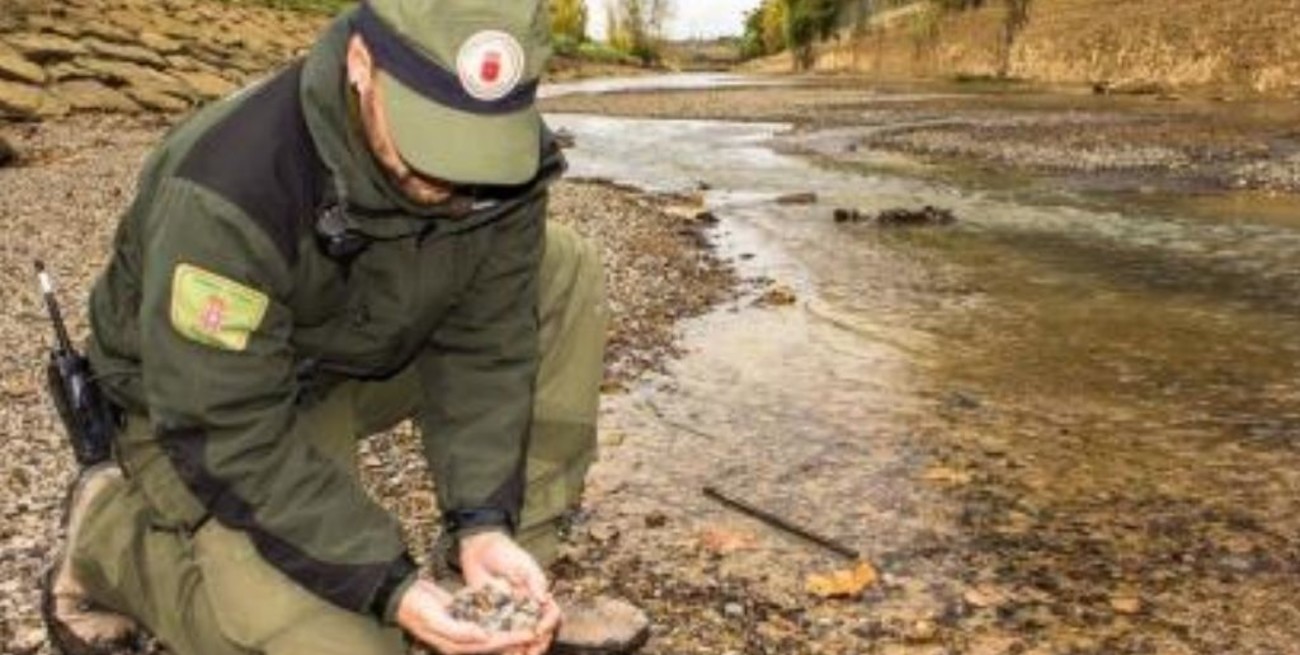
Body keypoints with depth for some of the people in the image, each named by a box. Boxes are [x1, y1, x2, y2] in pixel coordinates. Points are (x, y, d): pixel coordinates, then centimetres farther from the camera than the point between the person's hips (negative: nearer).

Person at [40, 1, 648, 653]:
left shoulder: (499, 157, -19)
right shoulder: (229, 189, -35)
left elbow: (483, 347, -14)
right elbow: (226, 433, -30)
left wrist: (485, 522, -26)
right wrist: (387, 585, -33)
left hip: (364, 360, 6)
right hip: (209, 408, -5)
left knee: (563, 273, -12)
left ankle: (501, 598, -4)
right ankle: (110, 532, 5)